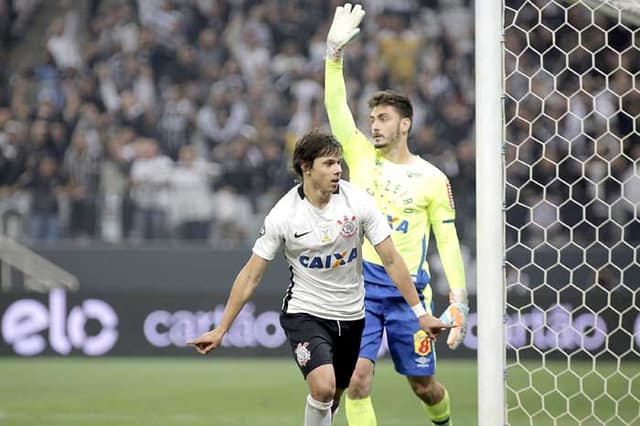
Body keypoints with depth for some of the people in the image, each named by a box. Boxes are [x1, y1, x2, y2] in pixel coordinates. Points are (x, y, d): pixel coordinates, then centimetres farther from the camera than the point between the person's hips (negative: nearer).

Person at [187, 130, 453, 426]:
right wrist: (220, 330, -7)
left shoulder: (358, 201, -9)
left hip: (351, 315, 3)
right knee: (323, 388, -24)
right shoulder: (283, 215, -14)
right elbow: (251, 276, -7)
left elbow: (391, 260, -3)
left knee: (332, 399, 12)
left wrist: (420, 313, -6)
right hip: (304, 313, -3)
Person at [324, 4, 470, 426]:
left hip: (408, 290, -1)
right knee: (358, 378, -13)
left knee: (423, 384, 9)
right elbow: (336, 105, -4)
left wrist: (459, 301, -6)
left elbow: (448, 242, 1)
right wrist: (335, 50, -14)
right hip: (361, 285, 1)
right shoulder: (361, 155, 5)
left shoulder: (432, 179, 1)